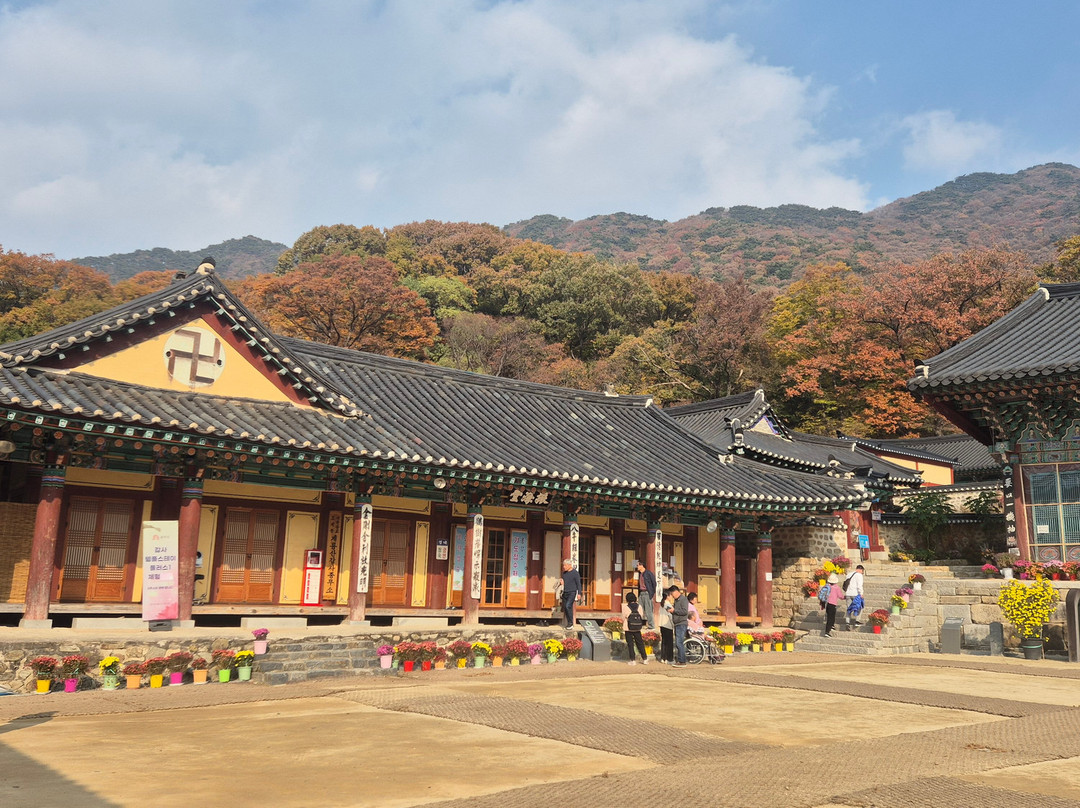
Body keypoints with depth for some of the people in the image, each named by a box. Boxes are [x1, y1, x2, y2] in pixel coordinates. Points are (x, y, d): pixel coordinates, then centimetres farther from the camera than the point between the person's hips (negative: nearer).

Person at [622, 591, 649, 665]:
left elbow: (623, 617, -4)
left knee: (630, 644, 5)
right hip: (637, 628, 3)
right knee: (640, 643, 14)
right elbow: (642, 616, 2)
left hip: (628, 628, -3)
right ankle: (645, 659, 18)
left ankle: (633, 660, 5)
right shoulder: (639, 606, -2)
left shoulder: (625, 607, -10)